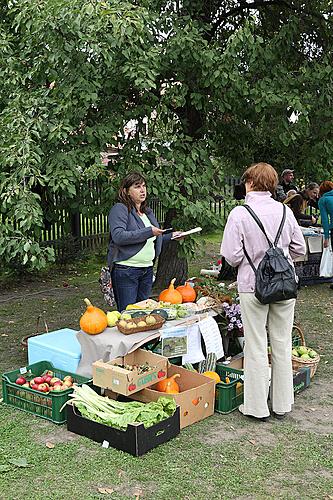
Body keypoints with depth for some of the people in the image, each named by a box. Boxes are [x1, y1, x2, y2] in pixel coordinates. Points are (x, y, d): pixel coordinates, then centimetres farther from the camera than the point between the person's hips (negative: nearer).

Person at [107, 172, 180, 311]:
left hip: (147, 269, 8)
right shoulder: (119, 209, -9)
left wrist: (170, 236, 18)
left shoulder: (148, 211, 17)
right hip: (126, 270, -8)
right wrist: (148, 231, -23)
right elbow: (118, 236, -24)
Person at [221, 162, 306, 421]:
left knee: (256, 347, 7)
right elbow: (300, 249, 6)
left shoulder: (240, 213, -12)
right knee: (282, 344, 14)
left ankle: (257, 407, 17)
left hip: (253, 285, -4)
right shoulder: (284, 211, 0)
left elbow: (232, 256, -14)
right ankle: (282, 404, 26)